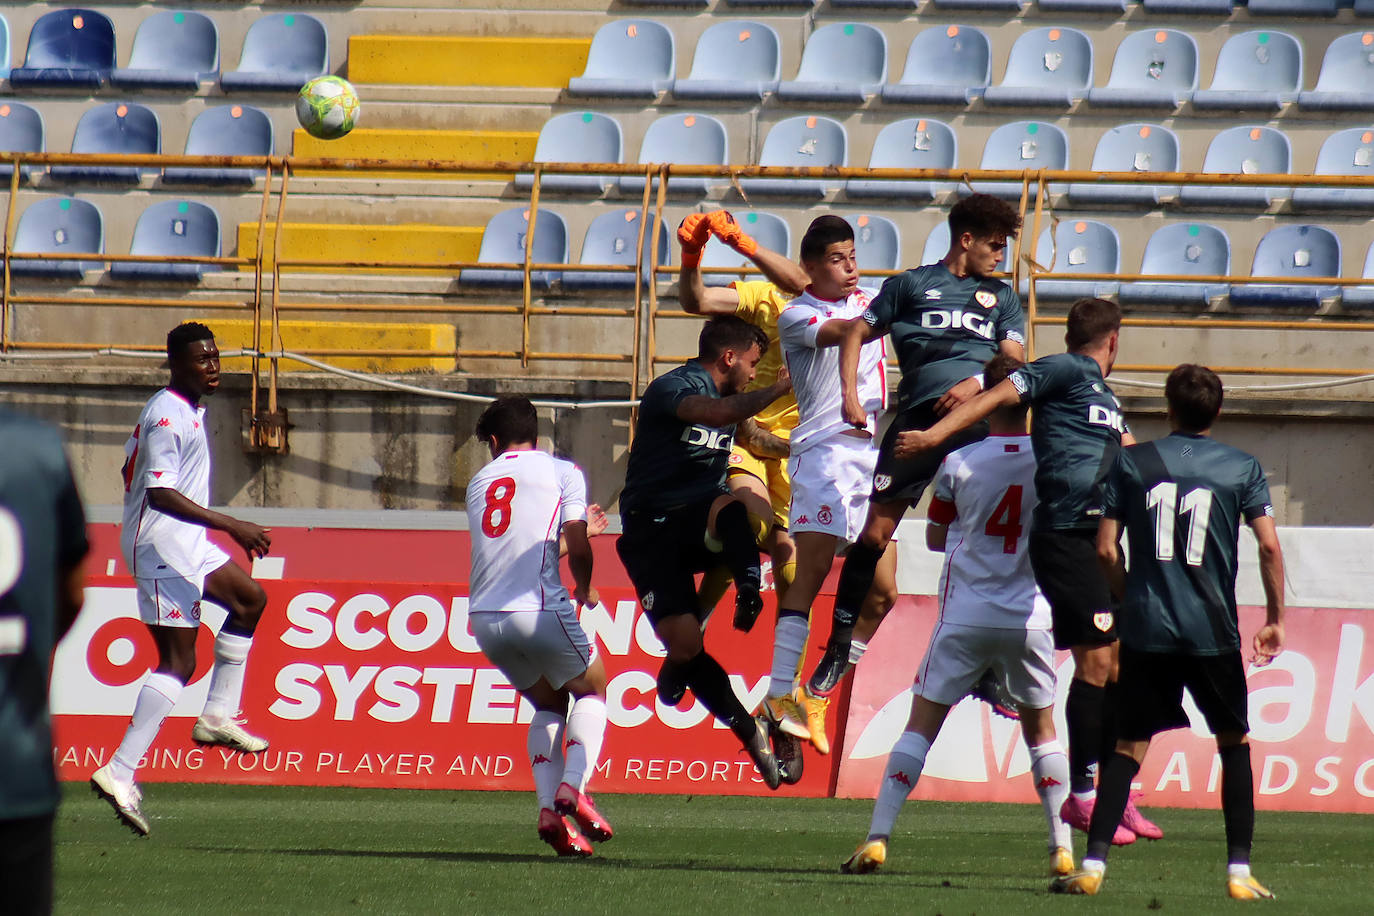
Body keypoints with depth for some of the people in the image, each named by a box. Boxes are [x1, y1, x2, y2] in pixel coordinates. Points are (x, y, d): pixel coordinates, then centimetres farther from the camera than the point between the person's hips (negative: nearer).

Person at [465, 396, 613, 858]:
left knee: (548, 703, 23)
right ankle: (573, 785, -8)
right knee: (592, 689, 17)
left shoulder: (480, 482, 20)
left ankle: (548, 808, 4)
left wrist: (580, 529, 46)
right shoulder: (562, 472, 5)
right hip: (538, 609, -4)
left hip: (484, 618, 5)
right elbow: (577, 546, -6)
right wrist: (584, 589, 14)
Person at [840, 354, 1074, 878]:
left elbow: (935, 537, 7)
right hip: (1029, 618, 1)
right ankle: (1062, 847, 9)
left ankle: (877, 838, -2)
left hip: (964, 617, -1)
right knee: (1041, 730, 15)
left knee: (922, 724, 5)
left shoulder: (958, 463, -7)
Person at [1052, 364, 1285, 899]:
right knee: (1234, 743, 15)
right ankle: (1239, 871, 8)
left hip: (1146, 630, 0)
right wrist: (1275, 619, 7)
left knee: (1129, 746, 6)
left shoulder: (1131, 463, 4)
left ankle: (1093, 864, -8)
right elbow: (1270, 547, -4)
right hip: (1213, 632, 0)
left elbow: (1105, 549, 2)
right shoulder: (1242, 469, 3)